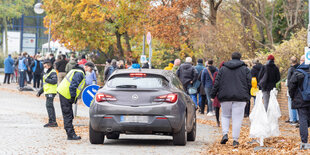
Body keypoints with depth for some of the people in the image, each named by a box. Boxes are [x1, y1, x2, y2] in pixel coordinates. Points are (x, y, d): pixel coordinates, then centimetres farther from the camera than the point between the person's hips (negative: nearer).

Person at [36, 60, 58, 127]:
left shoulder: (53, 72, -7)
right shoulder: (46, 73, 24)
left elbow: (54, 81, -23)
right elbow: (44, 85, 30)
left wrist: (46, 80, -16)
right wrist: (40, 92, 26)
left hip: (51, 92, -10)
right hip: (47, 92, 10)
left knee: (49, 105, -14)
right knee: (50, 106, 11)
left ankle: (52, 121, -15)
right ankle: (53, 122, 14)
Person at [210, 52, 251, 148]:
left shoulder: (223, 69, 7)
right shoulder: (245, 69, 5)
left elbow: (216, 83, 5)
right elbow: (249, 83, 3)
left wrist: (213, 95, 9)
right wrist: (248, 96, 14)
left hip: (225, 97, 1)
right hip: (240, 97, -1)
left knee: (225, 115, 16)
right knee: (237, 118, 0)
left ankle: (225, 134, -4)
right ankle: (235, 140, -4)